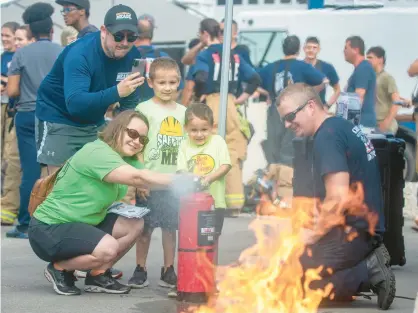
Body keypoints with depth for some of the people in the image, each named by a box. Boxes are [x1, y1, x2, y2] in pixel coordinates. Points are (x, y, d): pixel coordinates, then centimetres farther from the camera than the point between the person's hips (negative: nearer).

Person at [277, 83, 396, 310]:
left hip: (352, 231, -10)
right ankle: (369, 263, 7)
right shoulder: (343, 126, 14)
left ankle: (369, 273, -11)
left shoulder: (327, 136, -16)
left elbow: (338, 198, -25)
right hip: (364, 226, 10)